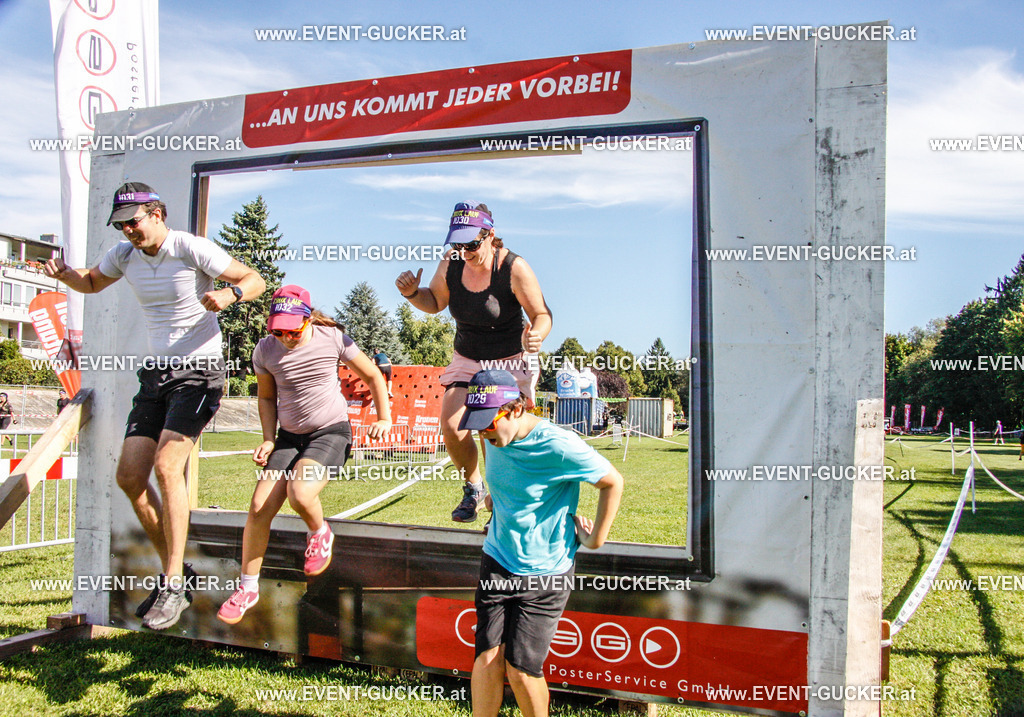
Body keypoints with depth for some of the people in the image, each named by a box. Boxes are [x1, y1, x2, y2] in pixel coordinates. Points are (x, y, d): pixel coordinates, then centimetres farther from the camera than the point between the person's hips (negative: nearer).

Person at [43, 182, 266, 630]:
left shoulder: (192, 249, -11)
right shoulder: (124, 255, 7)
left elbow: (255, 280, -8)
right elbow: (92, 283, 26)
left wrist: (229, 295, -30)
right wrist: (64, 274, 3)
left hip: (200, 372, -7)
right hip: (156, 374, 7)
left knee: (167, 466, -21)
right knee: (129, 477, 1)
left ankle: (174, 587, -13)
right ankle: (173, 570, 16)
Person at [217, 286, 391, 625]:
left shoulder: (334, 340, -11)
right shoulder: (266, 350, -4)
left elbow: (373, 375, 2)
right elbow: (266, 397, 12)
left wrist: (384, 418, -2)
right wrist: (269, 440, 1)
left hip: (331, 432, -4)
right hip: (289, 435, 4)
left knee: (300, 493, -30)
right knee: (260, 507, -7)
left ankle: (320, 533, 7)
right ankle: (248, 587, 12)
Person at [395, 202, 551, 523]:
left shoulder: (514, 268, -21)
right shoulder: (450, 264, -8)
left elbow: (542, 314, -15)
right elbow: (435, 303, 9)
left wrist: (536, 336, -37)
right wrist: (412, 292, -12)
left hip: (510, 363, -4)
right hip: (466, 361, 4)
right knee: (451, 427, -11)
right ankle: (473, 488, 18)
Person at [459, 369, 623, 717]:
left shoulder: (558, 445, -22)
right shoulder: (495, 436, -4)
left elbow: (612, 482, -10)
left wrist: (596, 538, -4)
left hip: (546, 571, -5)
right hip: (498, 561, 5)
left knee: (521, 670, -5)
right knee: (487, 657, -4)